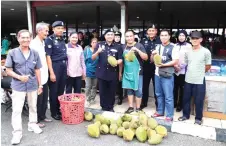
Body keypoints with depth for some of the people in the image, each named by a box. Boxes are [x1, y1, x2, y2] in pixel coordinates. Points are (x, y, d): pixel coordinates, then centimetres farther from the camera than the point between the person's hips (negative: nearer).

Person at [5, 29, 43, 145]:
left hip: (33, 85, 3)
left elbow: (37, 70, 6)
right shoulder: (12, 53, -6)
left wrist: (40, 85, 5)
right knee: (17, 109, 1)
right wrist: (19, 77, -21)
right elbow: (8, 70, -4)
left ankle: (32, 124, 36)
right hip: (18, 86, -3)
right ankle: (17, 132, 14)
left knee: (33, 107, 16)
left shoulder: (35, 53, 2)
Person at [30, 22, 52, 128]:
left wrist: (46, 74, 14)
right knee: (38, 100, 5)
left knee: (45, 98, 17)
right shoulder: (33, 44, -15)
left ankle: (42, 116, 33)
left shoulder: (43, 43, 11)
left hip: (44, 76, 8)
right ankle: (36, 120, 21)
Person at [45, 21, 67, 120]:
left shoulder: (62, 40, 13)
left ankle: (59, 110, 27)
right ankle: (54, 112, 16)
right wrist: (51, 73, -16)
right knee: (54, 91, 4)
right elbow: (48, 57, -12)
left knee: (61, 90, 13)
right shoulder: (49, 40, -7)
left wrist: (66, 68, 12)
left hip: (64, 66, 7)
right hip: (55, 66, -6)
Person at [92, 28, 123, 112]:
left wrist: (116, 62, -18)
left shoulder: (117, 47, 4)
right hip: (101, 72, 0)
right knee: (102, 91, 8)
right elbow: (93, 58, -1)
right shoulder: (99, 45, 2)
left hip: (112, 73, 1)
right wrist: (97, 52, -21)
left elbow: (120, 59, 5)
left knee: (112, 91, 8)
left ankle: (110, 107, 23)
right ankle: (104, 107, 22)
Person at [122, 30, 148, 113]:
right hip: (127, 72, 4)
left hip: (137, 71, -4)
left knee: (138, 90, 2)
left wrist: (138, 50, -24)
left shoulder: (139, 45, -5)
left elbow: (146, 58, -11)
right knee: (129, 89, 11)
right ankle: (131, 107, 23)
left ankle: (138, 108, 16)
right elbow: (121, 60, 15)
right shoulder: (123, 47, 8)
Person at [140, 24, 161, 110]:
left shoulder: (160, 41, -3)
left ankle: (158, 104, 24)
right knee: (144, 85, 14)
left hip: (156, 67, -3)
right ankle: (143, 103, 30)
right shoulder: (143, 41, 7)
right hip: (145, 67, 3)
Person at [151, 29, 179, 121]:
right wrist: (153, 54, -4)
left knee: (168, 96, -1)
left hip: (167, 75, -6)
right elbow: (152, 60, 17)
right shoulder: (158, 47, 12)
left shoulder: (173, 48, -5)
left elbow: (176, 61, -12)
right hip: (157, 74, 6)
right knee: (159, 94, 16)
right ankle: (160, 111, 30)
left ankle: (169, 115, 11)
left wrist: (163, 64, -19)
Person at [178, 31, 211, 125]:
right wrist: (192, 72, 7)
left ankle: (198, 118, 25)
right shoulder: (187, 51, 3)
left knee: (199, 101, 6)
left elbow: (208, 66, 2)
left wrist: (200, 72, 9)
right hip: (188, 80, 4)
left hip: (199, 81, -3)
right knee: (186, 99, 14)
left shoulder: (206, 52, -7)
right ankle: (185, 115, 31)